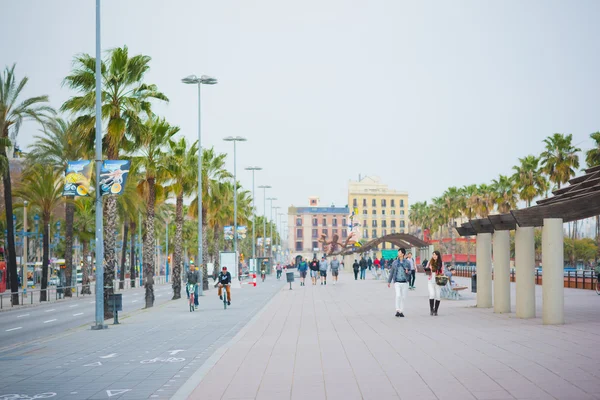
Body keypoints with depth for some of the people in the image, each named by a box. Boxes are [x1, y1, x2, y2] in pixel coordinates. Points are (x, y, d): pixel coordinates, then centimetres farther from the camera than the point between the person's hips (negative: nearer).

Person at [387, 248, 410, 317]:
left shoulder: (407, 263, 1)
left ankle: (401, 312, 13)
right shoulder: (395, 262, 3)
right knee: (398, 295, -17)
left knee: (403, 297, 4)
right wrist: (389, 281, 10)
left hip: (404, 282, 1)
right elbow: (391, 272, 10)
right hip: (397, 282, -1)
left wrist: (407, 272, -18)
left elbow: (410, 272, 7)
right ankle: (397, 311, -11)